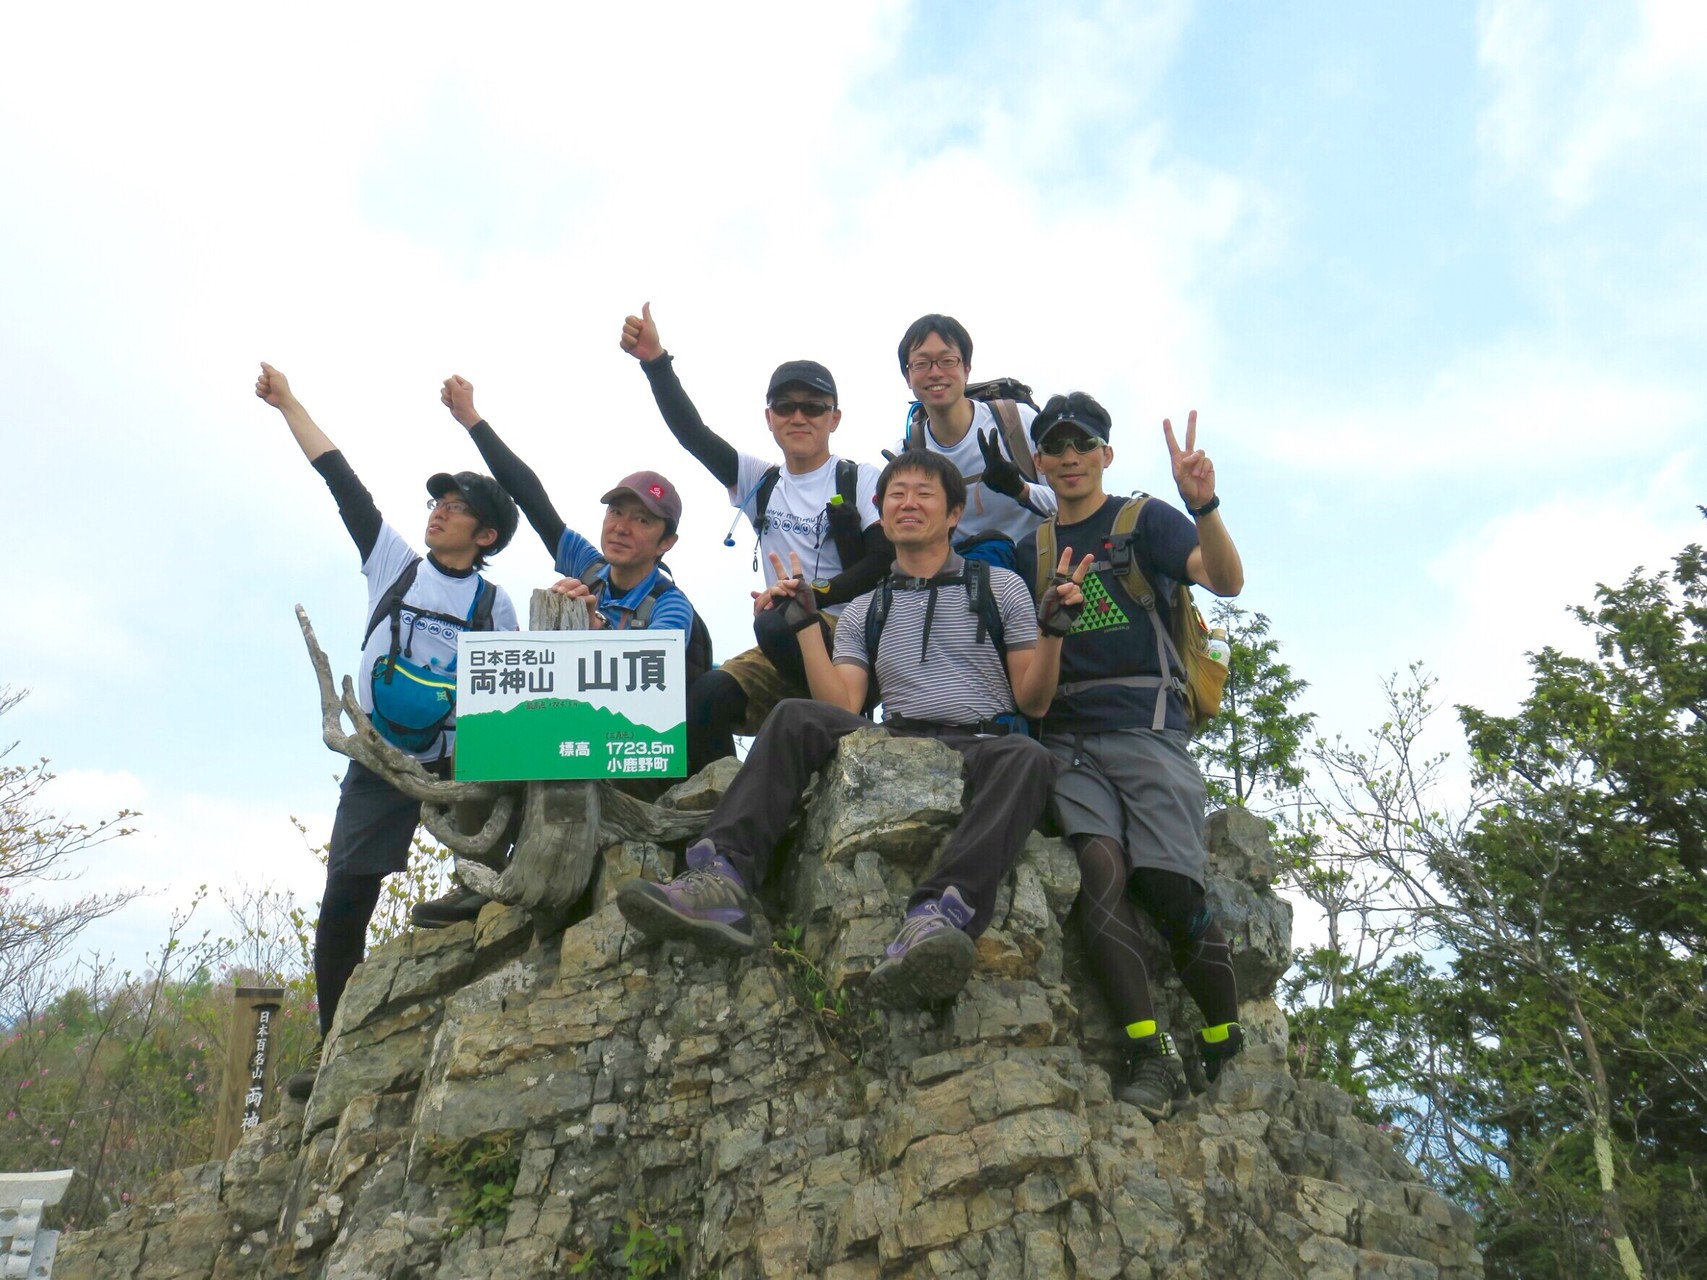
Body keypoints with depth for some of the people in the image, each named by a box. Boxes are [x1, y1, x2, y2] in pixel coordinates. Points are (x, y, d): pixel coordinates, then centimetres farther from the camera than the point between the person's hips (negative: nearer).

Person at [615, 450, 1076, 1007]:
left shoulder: (1000, 586, 16)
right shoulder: (863, 612, 21)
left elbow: (1032, 701, 10)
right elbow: (842, 708, 7)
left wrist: (1053, 631, -6)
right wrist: (806, 624, 3)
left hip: (982, 740, -2)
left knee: (1027, 758, -37)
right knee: (798, 717, -25)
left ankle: (939, 915, -60)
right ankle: (721, 881, -43)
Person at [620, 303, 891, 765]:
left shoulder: (861, 479, 3)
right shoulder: (760, 483, 17)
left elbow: (887, 559, -9)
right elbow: (692, 434, 8)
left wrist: (810, 596, -18)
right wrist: (655, 362, -3)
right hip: (785, 654, 5)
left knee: (775, 624, -34)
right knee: (707, 697, -20)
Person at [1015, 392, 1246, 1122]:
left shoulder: (1144, 520, 8)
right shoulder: (1030, 550, 20)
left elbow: (1226, 580, -10)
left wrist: (1204, 505, -27)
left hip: (1144, 726, -3)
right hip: (1066, 736, 3)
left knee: (1169, 886, -17)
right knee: (1100, 864, -23)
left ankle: (1228, 1051, 5)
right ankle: (1147, 1057, -19)